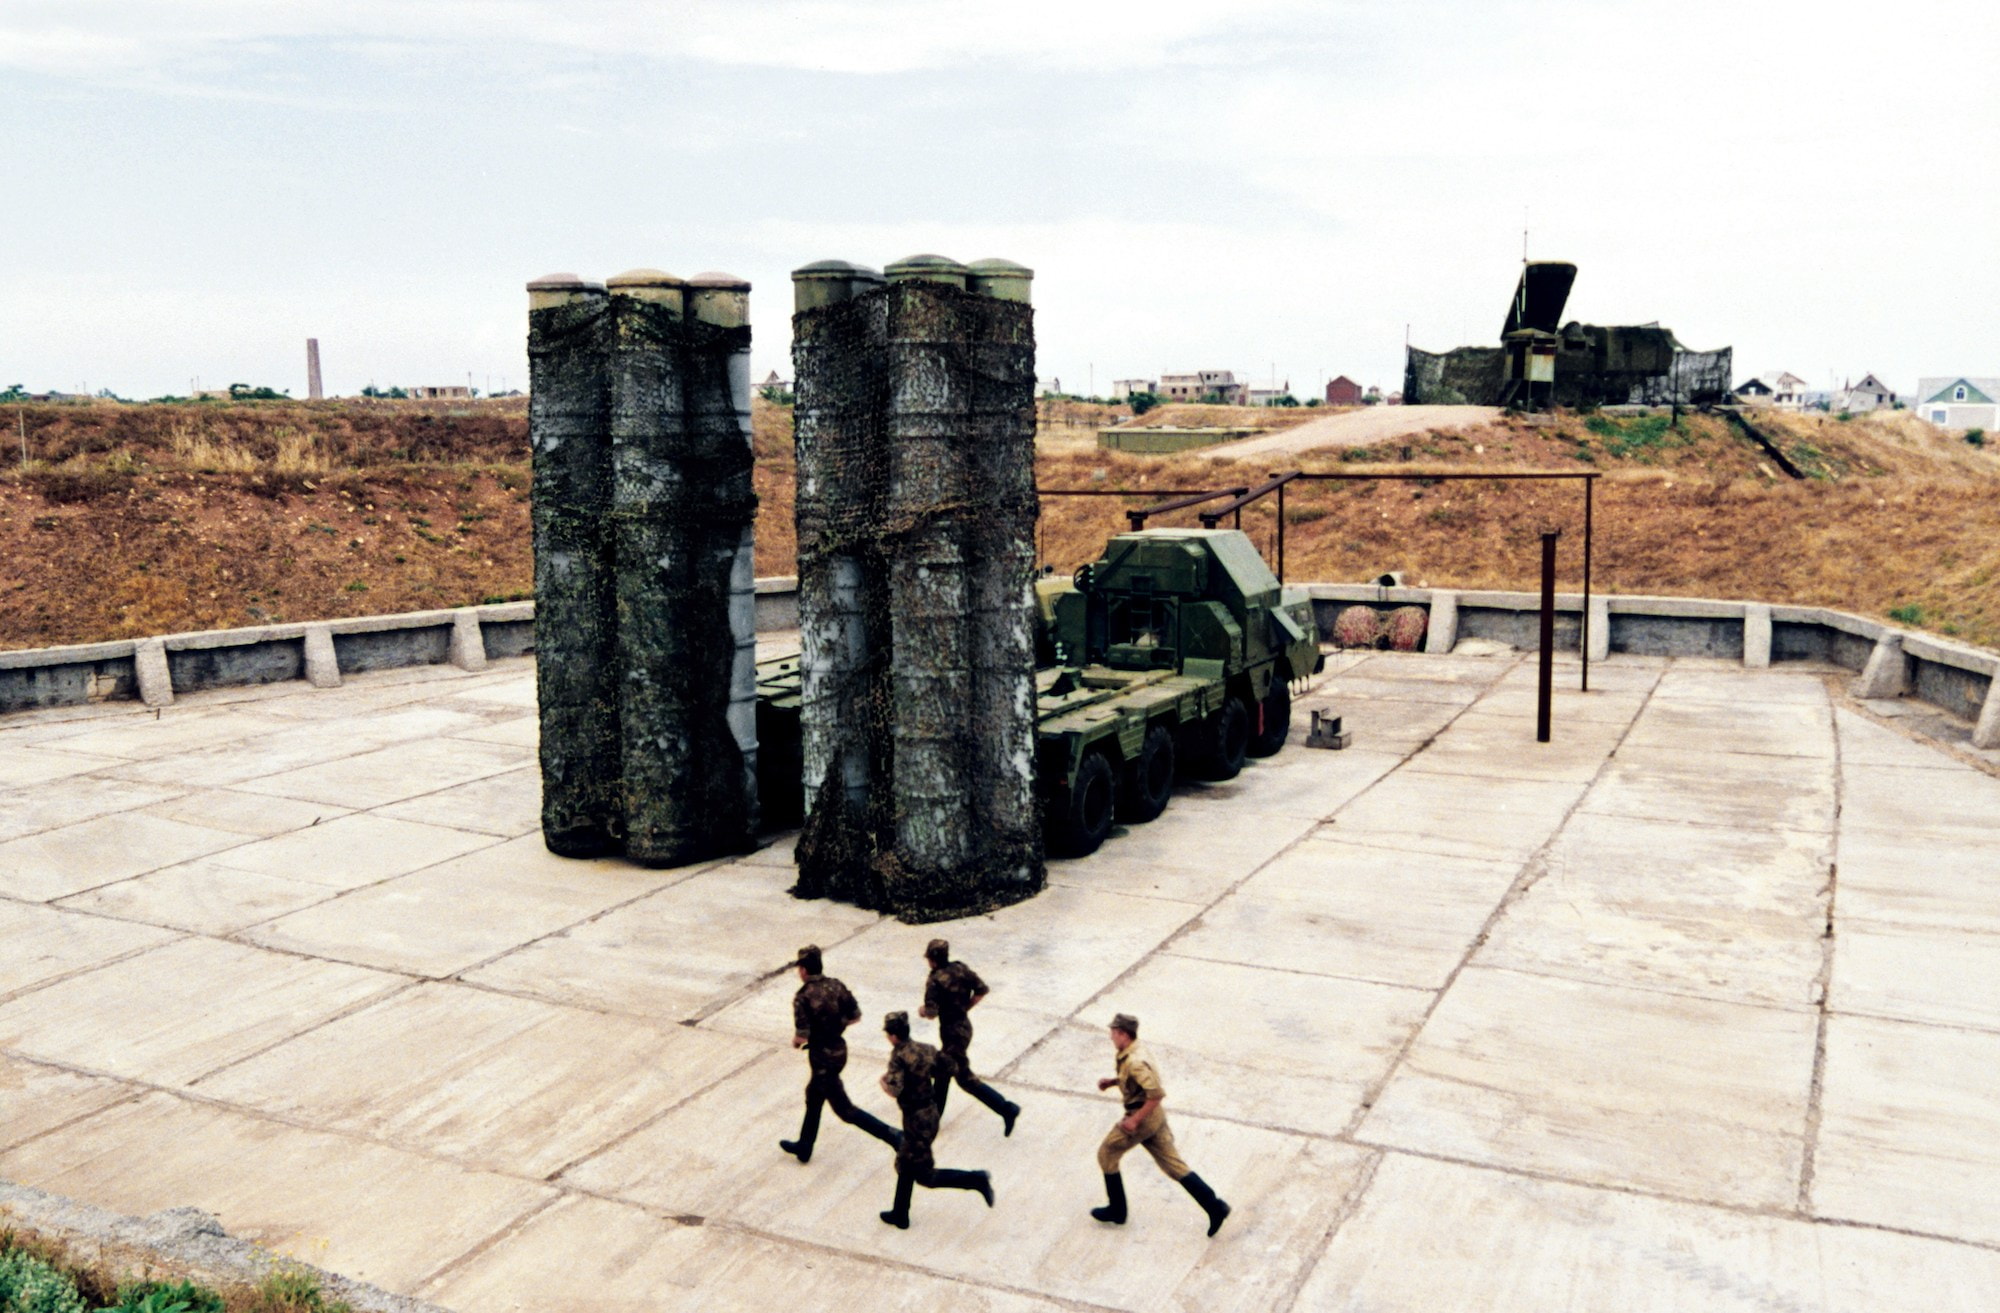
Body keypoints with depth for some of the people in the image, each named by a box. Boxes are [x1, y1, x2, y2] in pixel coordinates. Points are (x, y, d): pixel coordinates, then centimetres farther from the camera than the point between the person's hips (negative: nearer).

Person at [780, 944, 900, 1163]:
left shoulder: (803, 997, -21)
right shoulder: (836, 986, -2)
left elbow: (802, 1036, -21)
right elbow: (855, 1016, 4)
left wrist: (795, 1041, 2)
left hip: (822, 1056, -8)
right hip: (839, 1050, 8)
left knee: (845, 1110, 0)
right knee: (813, 1096, 26)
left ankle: (892, 1135, -9)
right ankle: (804, 1147, 41)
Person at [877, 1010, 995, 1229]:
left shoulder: (899, 1056, -21)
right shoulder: (927, 1049, 1)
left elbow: (894, 1090, -30)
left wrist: (883, 1081, -9)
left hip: (916, 1120, -9)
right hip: (931, 1112, 9)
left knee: (925, 1176, 3)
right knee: (905, 1166, 22)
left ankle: (976, 1180, -3)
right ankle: (900, 1215, 32)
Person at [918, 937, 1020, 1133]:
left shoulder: (935, 981, -21)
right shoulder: (961, 969, -1)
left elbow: (931, 1011, -24)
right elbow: (982, 989, 2)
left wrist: (922, 1011, -1)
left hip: (952, 1031, -9)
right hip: (964, 1024, 9)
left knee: (965, 1078, 3)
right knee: (943, 1069, 20)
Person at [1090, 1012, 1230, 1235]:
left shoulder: (1134, 1062, -26)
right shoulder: (1132, 1052, 6)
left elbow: (1156, 1093, -31)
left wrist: (1135, 1120, -24)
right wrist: (1112, 1081, 12)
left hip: (1142, 1118, -9)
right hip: (1155, 1117, 9)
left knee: (1106, 1154, 10)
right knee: (1174, 1165, 10)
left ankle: (1116, 1210, 21)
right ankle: (1214, 1207, 4)